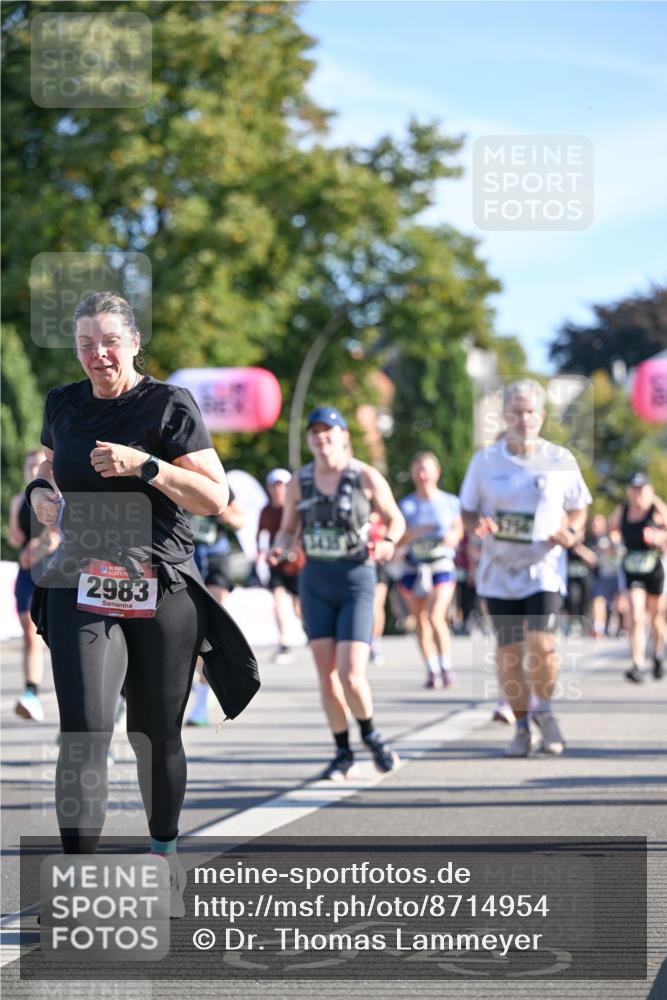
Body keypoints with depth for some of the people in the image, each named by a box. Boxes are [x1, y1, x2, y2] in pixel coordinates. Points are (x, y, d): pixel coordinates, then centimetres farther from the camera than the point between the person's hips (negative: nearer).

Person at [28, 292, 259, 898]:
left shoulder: (170, 406, -3)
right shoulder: (63, 405, 10)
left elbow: (216, 498, -7)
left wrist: (144, 464, -18)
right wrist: (40, 492, 7)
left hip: (162, 590, -2)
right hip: (82, 588, 2)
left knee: (155, 733, 8)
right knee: (84, 728, -14)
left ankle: (165, 852, 33)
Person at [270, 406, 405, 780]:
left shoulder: (366, 477, -6)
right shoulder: (299, 482, 3)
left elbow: (395, 518, 4)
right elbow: (288, 530, 12)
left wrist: (388, 542, -17)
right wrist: (279, 549, -10)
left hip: (356, 581, -3)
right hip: (315, 582, 3)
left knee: (351, 676, -12)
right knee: (327, 676, 0)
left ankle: (371, 735, 17)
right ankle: (344, 756, 14)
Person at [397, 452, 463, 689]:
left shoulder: (450, 502, 3)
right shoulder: (406, 505, 3)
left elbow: (459, 529, 16)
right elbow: (398, 540, 0)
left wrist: (453, 537, -6)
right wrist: (416, 532, -17)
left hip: (442, 565, -2)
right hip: (414, 568, 2)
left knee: (436, 617, -18)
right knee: (421, 622, 6)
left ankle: (446, 665, -5)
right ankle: (431, 670, 17)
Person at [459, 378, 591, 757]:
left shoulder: (561, 460, 2)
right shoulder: (485, 460, 4)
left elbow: (578, 508, 12)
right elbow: (468, 511, 10)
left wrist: (570, 533, -9)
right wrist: (478, 525, -13)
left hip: (544, 567, -2)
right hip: (499, 569, 2)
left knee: (541, 644, -17)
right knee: (509, 651, 2)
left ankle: (545, 709, 10)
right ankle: (522, 725, 19)